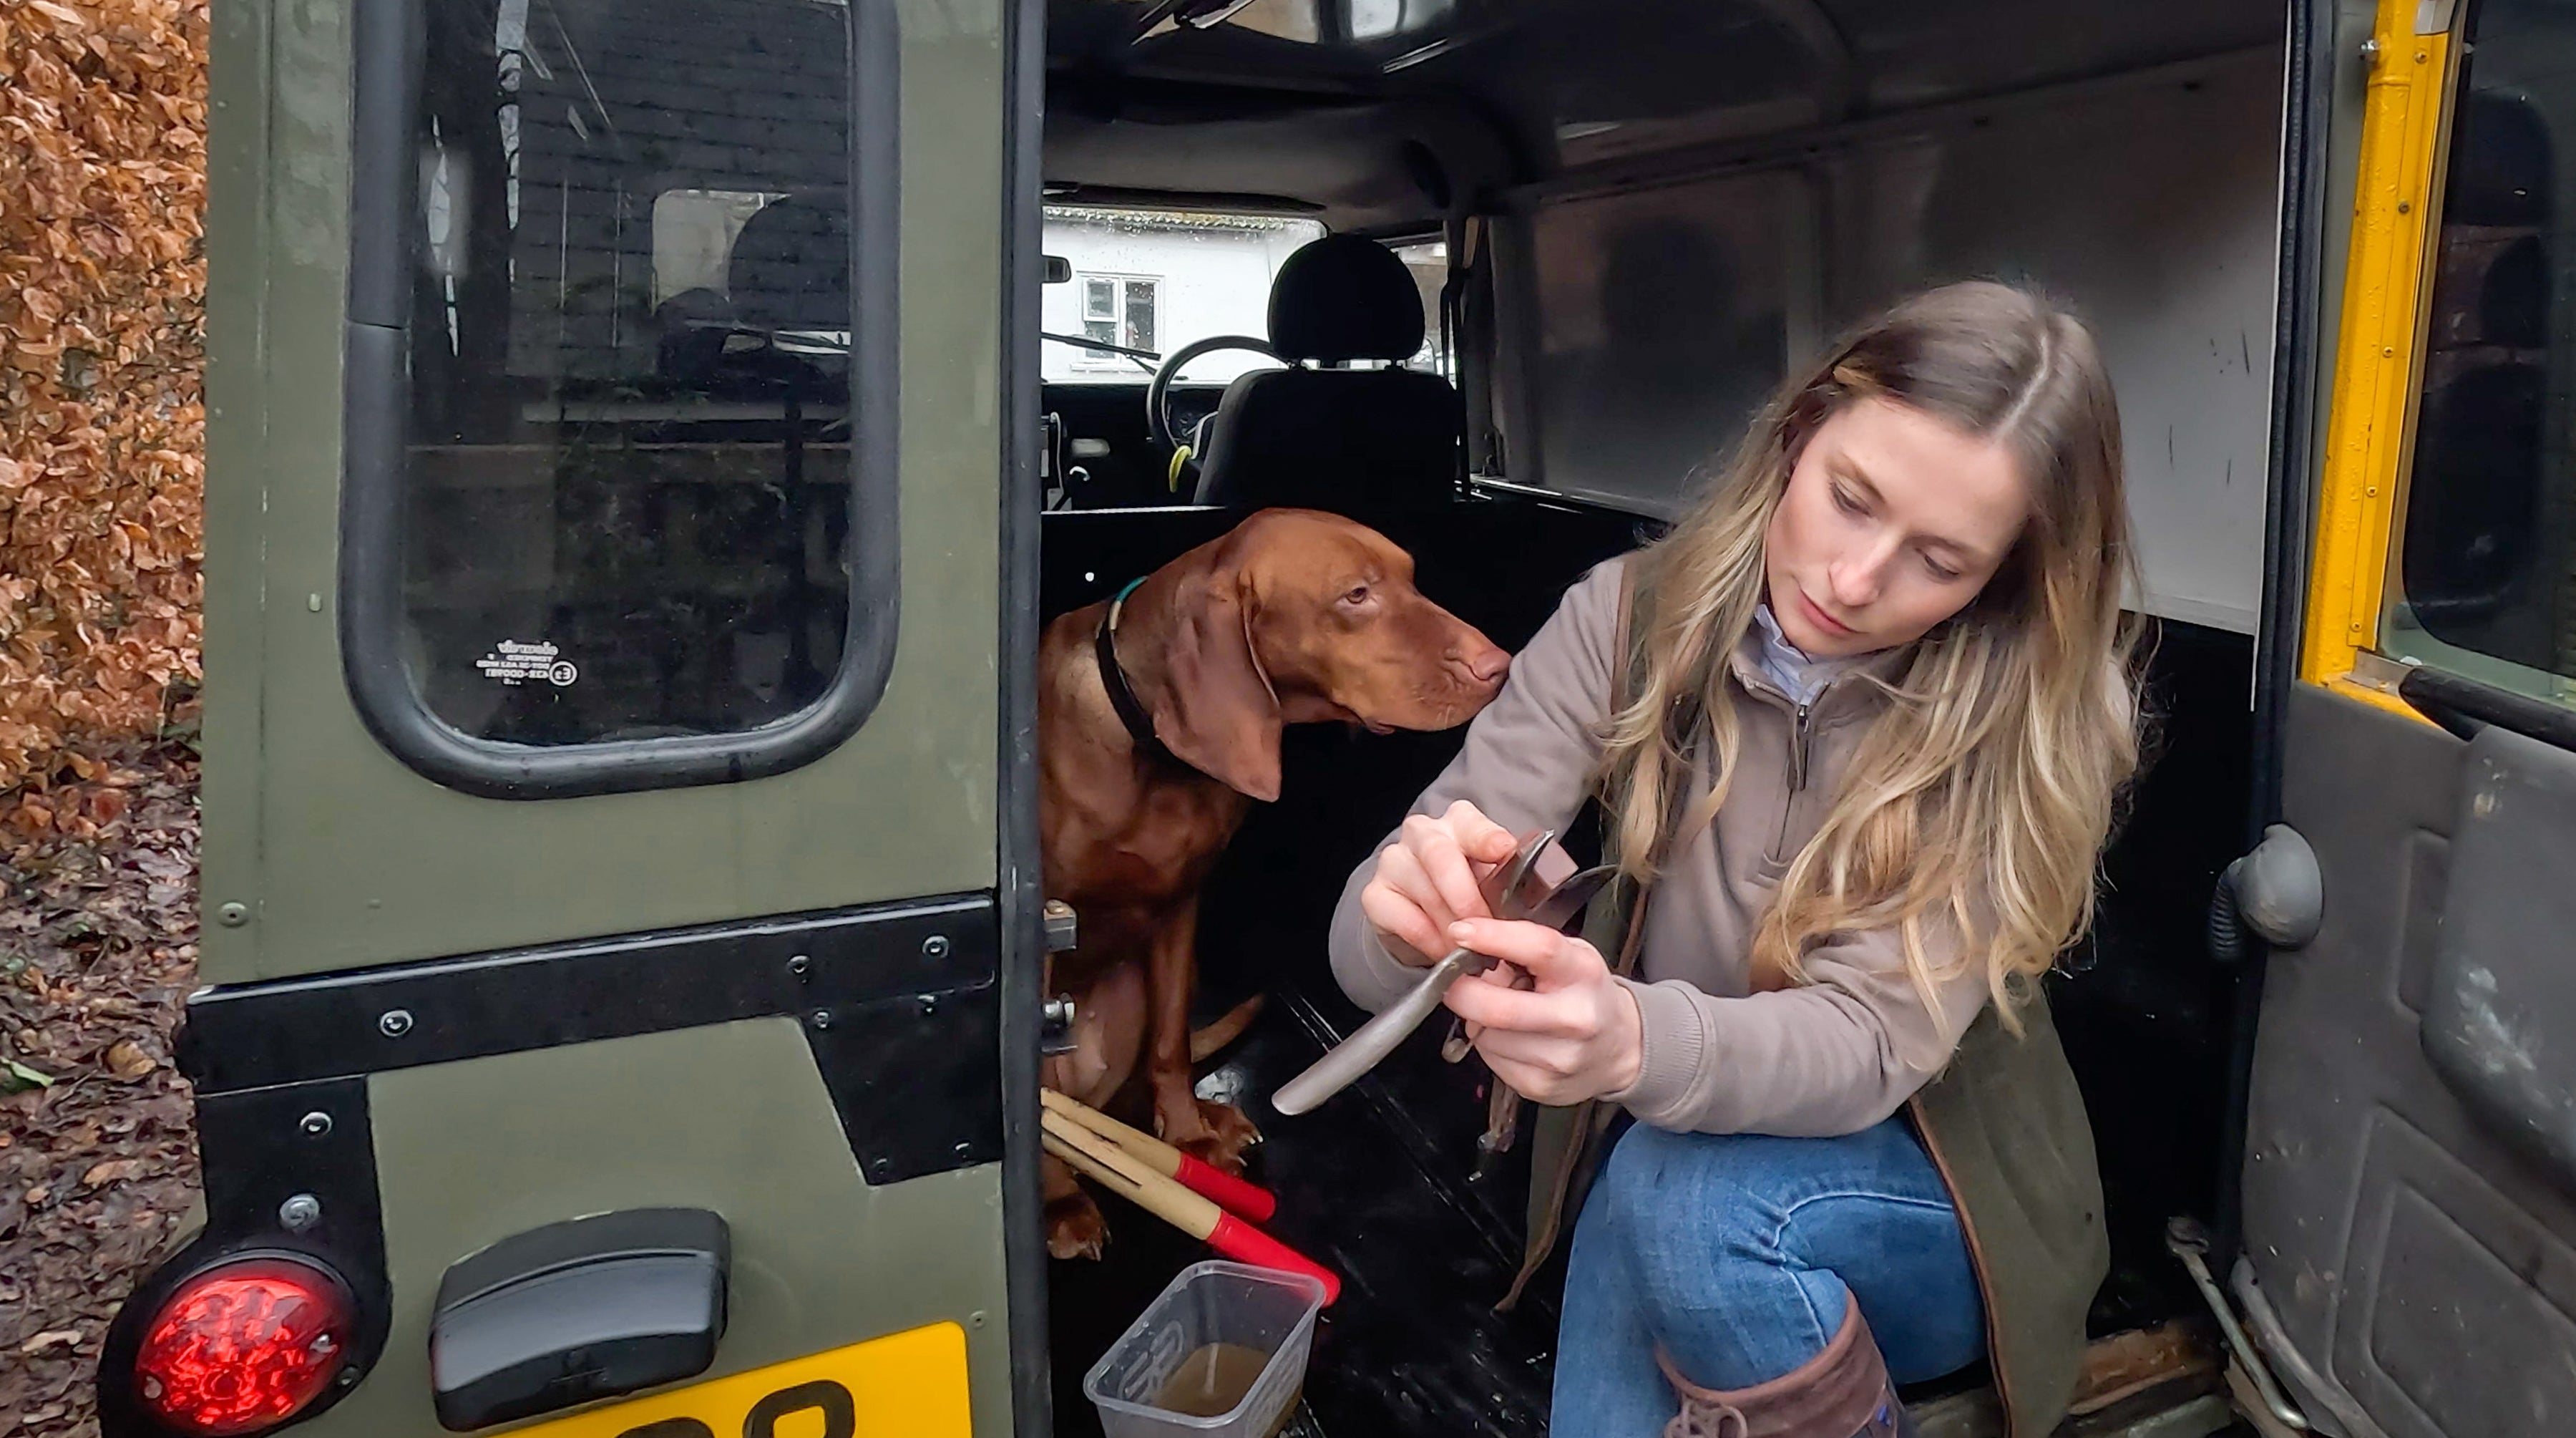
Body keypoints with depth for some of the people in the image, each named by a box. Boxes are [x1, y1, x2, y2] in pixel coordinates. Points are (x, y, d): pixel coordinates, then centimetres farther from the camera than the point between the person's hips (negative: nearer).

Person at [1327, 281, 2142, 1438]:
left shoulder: (2031, 725, -19)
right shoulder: (1631, 620, -15)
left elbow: (1866, 1039, -28)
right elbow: (1374, 944, -18)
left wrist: (1638, 1043, -49)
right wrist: (1411, 918, -43)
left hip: (1939, 1202, -1)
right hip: (1652, 1178, 2)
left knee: (1685, 1190, -31)